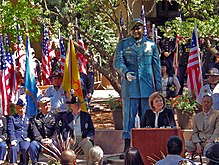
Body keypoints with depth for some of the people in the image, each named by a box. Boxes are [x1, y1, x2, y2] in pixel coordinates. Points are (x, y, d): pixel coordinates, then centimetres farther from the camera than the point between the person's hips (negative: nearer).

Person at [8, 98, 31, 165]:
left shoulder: (28, 119, 26)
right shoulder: (11, 118, 16)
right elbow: (11, 130, 2)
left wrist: (29, 137, -2)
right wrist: (12, 140, -16)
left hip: (25, 139, 1)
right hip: (16, 139, -1)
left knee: (25, 148, -33)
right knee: (13, 148, -35)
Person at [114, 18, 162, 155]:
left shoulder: (151, 45, 12)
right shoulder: (123, 44, 8)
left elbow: (157, 67, 13)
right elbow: (118, 61, -4)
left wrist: (158, 87, 8)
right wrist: (125, 72, -25)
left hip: (147, 87, 1)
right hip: (130, 87, -1)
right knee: (129, 117, -1)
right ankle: (127, 146, 3)